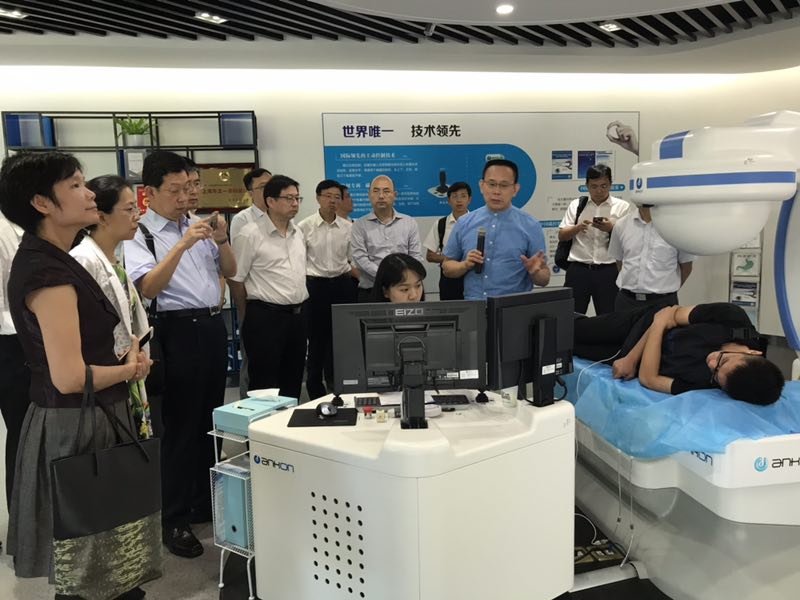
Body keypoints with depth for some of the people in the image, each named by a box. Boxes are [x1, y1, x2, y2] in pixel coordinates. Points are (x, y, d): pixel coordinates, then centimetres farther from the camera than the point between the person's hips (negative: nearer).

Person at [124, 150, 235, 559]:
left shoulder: (199, 225, 10)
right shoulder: (140, 234, -7)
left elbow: (230, 272, 13)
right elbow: (147, 287, -20)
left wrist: (221, 240, -5)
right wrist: (182, 244, -27)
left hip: (213, 326, 6)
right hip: (177, 330, -6)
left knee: (210, 420, 15)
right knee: (179, 426, 0)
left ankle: (205, 504, 32)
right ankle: (174, 521, 14)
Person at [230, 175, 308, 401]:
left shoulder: (298, 234, 12)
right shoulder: (250, 235, -10)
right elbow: (235, 279, -7)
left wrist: (299, 305, 16)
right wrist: (254, 309, 2)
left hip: (297, 314, 7)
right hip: (265, 317, -7)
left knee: (293, 381, 14)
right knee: (265, 384, 0)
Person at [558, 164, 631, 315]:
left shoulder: (622, 207, 4)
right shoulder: (576, 205, 9)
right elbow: (561, 236, 6)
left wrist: (611, 229, -19)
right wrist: (578, 227, -14)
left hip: (607, 271, -1)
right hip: (578, 270, 1)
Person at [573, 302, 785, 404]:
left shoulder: (709, 384, -40)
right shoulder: (730, 317, -36)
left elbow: (647, 378, -31)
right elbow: (673, 313, -21)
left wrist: (659, 325, -31)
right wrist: (631, 359, -21)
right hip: (645, 319, 1)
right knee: (576, 331, 22)